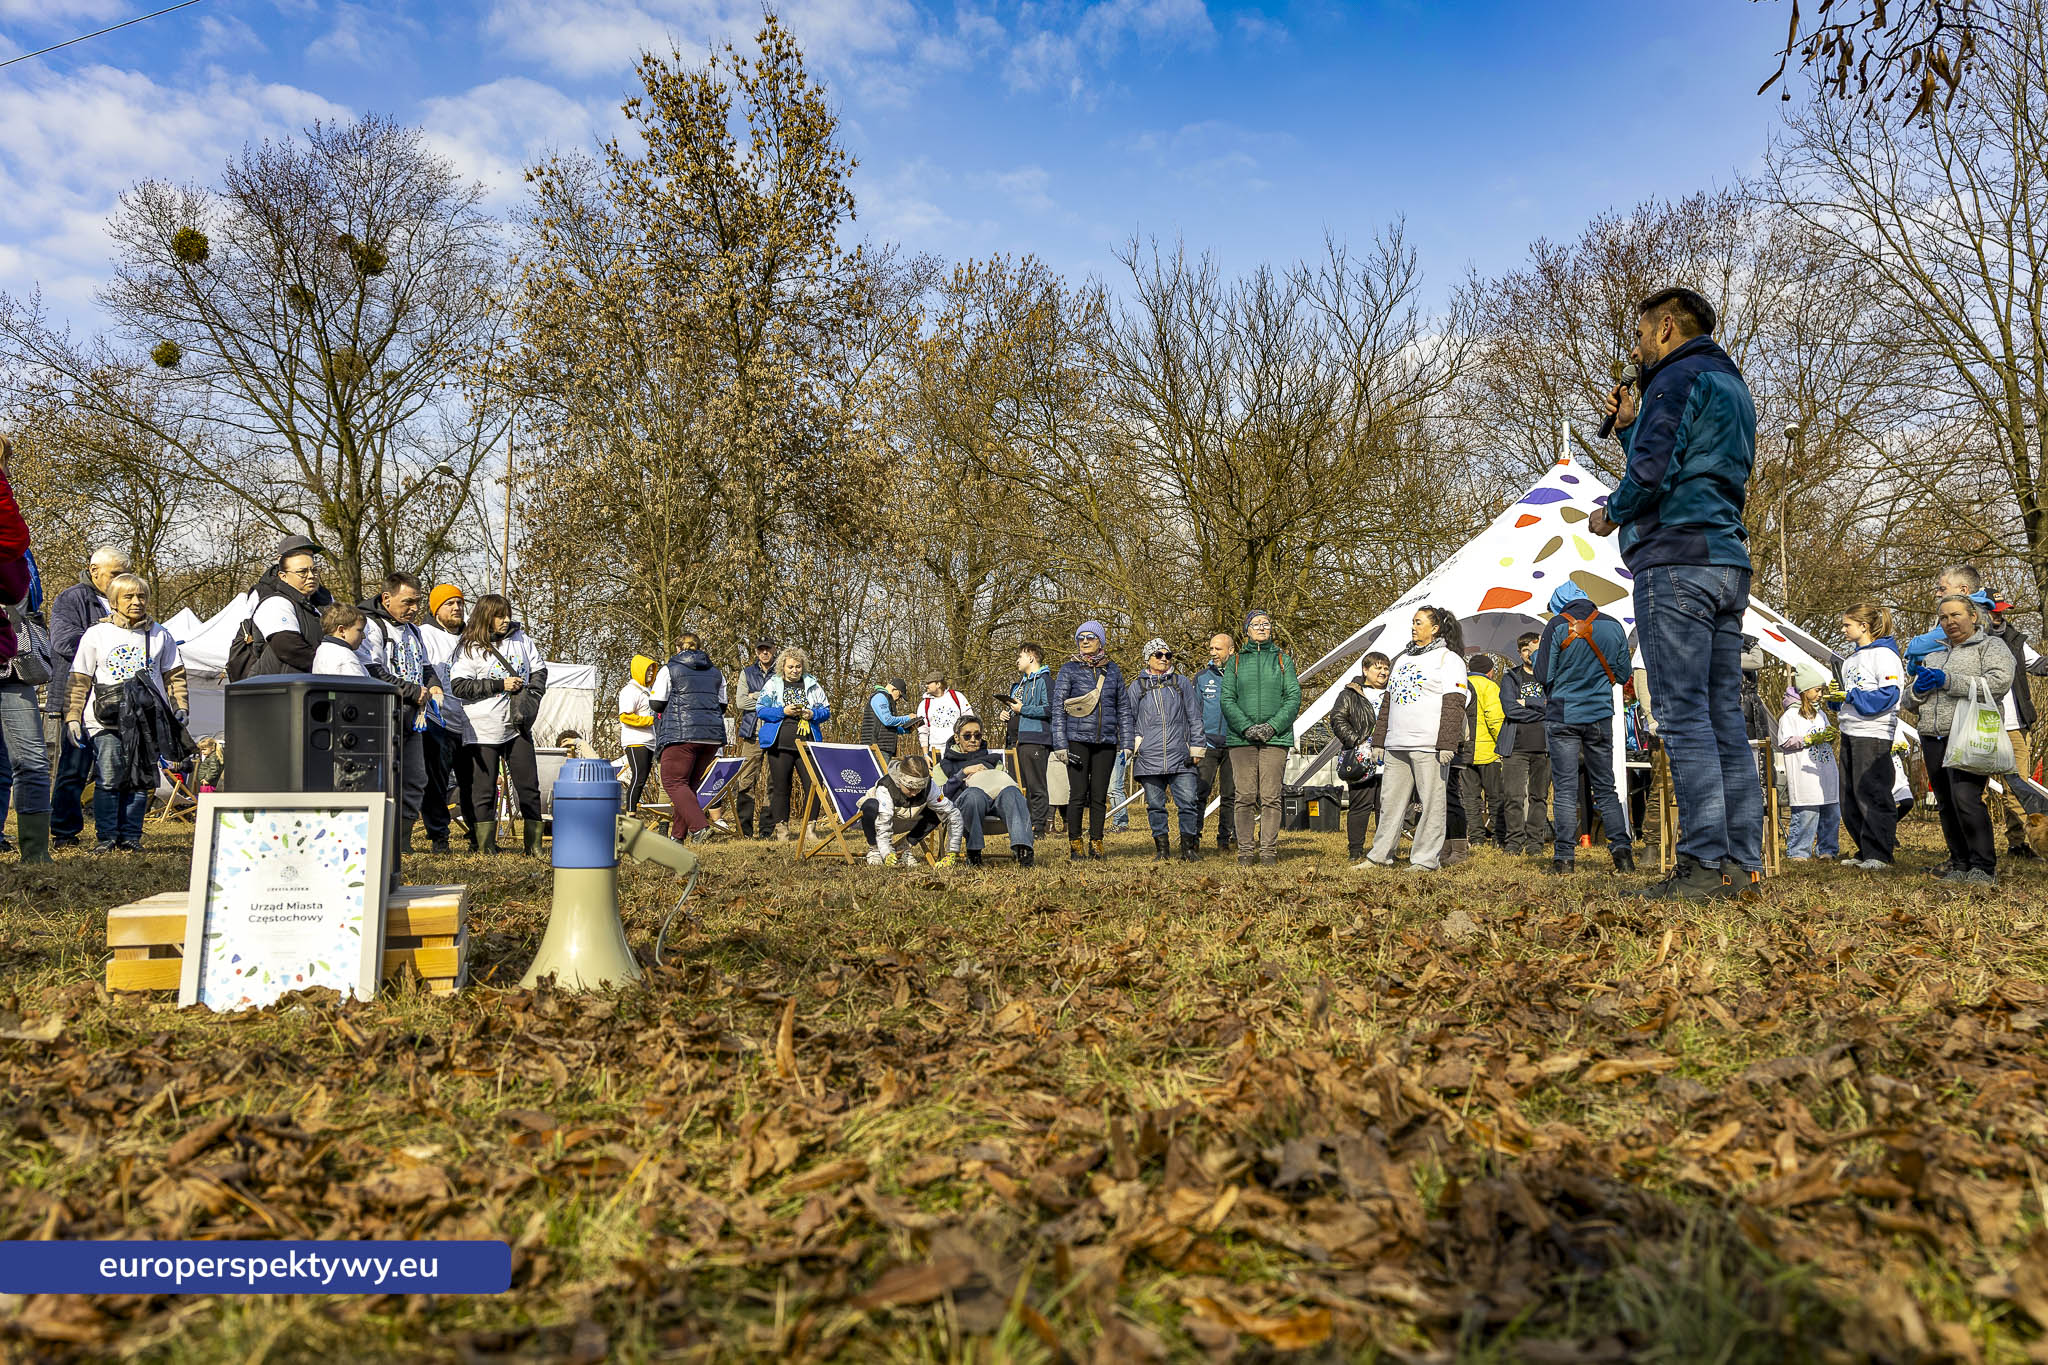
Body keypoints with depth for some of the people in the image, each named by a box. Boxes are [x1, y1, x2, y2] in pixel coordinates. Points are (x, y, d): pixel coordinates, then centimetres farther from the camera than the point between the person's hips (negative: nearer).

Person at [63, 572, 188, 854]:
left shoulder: (159, 635, 13)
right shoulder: (96, 635, 8)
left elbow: (174, 674, 17)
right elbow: (79, 680, 9)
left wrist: (179, 707, 7)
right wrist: (72, 716, 3)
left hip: (148, 719, 2)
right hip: (106, 720, -1)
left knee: (141, 780, 1)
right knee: (109, 780, -8)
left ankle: (130, 836, 10)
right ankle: (107, 838, 2)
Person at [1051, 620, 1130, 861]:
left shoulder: (1113, 670, 11)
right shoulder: (1069, 669, 3)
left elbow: (1121, 707, 16)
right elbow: (1058, 708, 1)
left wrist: (1125, 742, 10)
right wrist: (1060, 744, -7)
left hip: (1106, 741, 3)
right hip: (1078, 740, -2)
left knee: (1099, 795, 4)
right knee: (1078, 794, -5)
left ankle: (1096, 843, 13)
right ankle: (1074, 844, 5)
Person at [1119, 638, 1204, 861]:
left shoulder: (1182, 682, 12)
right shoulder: (1136, 687, 11)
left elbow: (1194, 717, 12)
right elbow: (1126, 717, 17)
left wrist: (1195, 747, 7)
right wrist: (1129, 745, 5)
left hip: (1179, 756, 0)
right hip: (1149, 757, 1)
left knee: (1188, 801, -6)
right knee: (1155, 805, 4)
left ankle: (1188, 847, 6)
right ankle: (1162, 849, 14)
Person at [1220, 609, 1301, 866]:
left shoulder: (1282, 659, 12)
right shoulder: (1236, 661, 12)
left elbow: (1294, 696, 5)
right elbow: (1227, 699, 4)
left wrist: (1273, 725, -9)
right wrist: (1246, 727, -10)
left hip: (1276, 737, 0)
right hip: (1241, 738, 0)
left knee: (1270, 796, -4)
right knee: (1245, 796, -1)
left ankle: (1269, 849, 2)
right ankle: (1244, 849, 5)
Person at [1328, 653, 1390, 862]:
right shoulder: (1350, 695, 4)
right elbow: (1337, 719, -4)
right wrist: (1356, 741, -13)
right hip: (1362, 762, -3)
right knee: (1360, 805, -1)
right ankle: (1355, 850, 7)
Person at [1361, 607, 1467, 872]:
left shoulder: (1448, 659, 1)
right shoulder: (1403, 659, 23)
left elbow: (1454, 704, -8)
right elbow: (1388, 703, 24)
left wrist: (1447, 744, -17)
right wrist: (1379, 740, 18)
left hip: (1429, 746, -7)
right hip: (1396, 746, 7)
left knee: (1431, 801, -3)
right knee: (1390, 800, 8)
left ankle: (1426, 859, 3)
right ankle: (1380, 855, 14)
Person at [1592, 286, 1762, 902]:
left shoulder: (1678, 379, -4)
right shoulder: (1732, 386, 27)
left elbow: (1652, 471, -16)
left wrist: (1611, 514, 1)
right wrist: (1628, 426, 27)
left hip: (1675, 562, -9)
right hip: (1729, 564, 9)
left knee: (1684, 714, -11)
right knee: (1725, 718, 7)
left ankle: (1704, 862, -13)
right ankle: (1745, 864, 6)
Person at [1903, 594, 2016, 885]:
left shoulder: (1991, 646, 8)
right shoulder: (1933, 656, 26)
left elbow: (2000, 682, -12)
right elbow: (1910, 705, 26)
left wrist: (1948, 681, -13)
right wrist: (1919, 689, 2)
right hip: (1933, 739, 6)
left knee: (1965, 800, -19)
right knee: (1946, 805, 5)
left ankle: (1983, 867, -11)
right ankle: (1959, 865, 13)